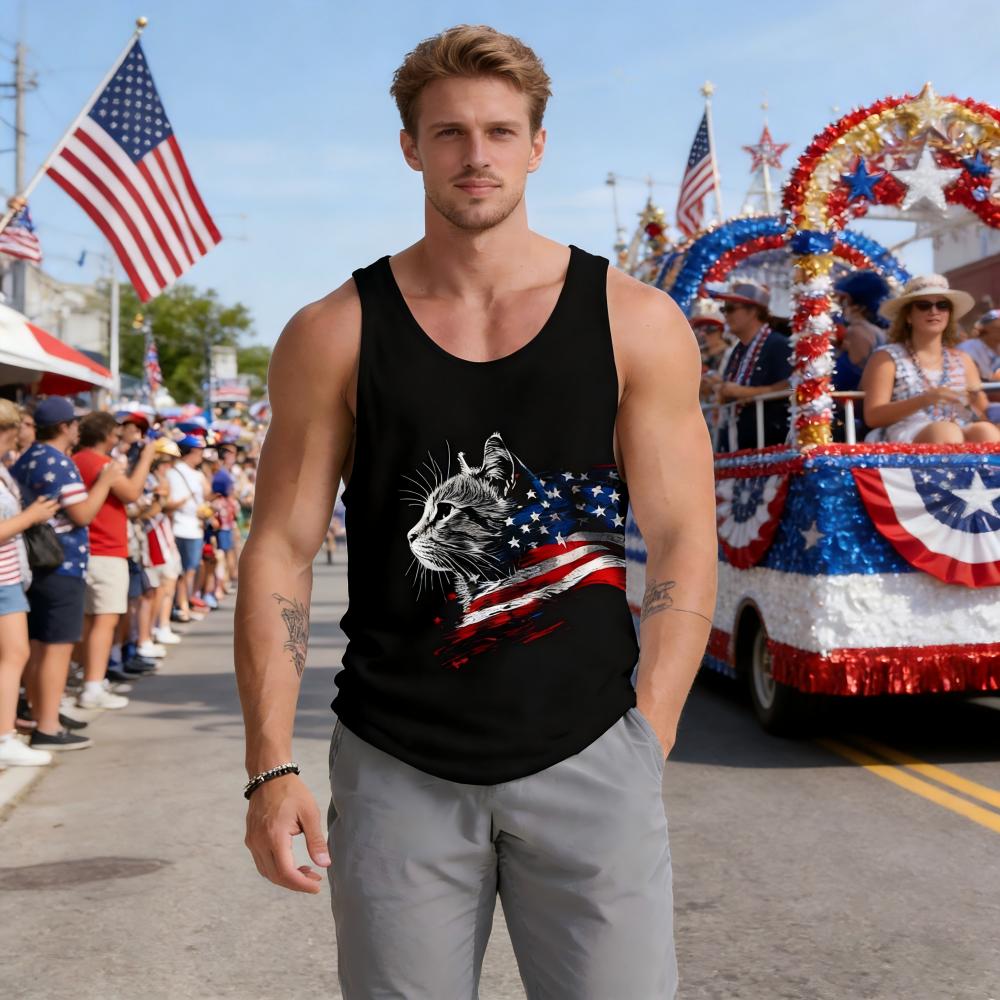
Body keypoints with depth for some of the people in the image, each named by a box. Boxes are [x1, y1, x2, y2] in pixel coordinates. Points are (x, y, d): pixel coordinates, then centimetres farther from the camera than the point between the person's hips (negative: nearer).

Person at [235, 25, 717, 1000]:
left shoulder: (635, 323, 2)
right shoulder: (335, 334, 2)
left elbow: (682, 543, 3)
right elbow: (281, 551, 2)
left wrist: (646, 743, -3)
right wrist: (270, 769, -3)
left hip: (588, 762, 0)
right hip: (395, 771, 1)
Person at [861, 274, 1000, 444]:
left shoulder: (962, 360, 21)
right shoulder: (886, 358, 7)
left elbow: (983, 415, 21)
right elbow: (873, 417, -4)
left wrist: (976, 397, -3)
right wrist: (923, 400, -17)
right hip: (906, 436, -4)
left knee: (985, 431, -31)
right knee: (946, 431, -38)